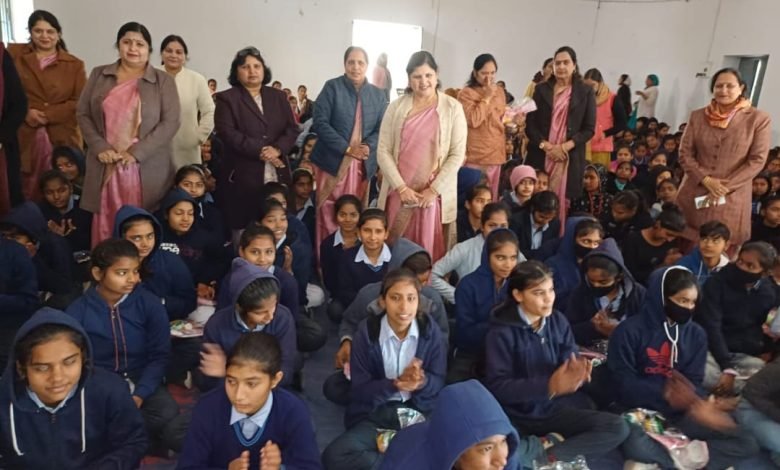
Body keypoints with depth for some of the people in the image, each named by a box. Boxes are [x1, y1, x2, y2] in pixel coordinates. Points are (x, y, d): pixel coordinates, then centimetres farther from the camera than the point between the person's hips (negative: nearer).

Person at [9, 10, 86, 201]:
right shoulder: (14, 55, 12)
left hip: (62, 137, 0)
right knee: (26, 192, 0)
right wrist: (26, 113, -11)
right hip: (23, 137, 1)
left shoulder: (74, 64, 10)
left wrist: (47, 115, -10)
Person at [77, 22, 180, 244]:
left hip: (146, 167, -2)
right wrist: (100, 148, -5)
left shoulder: (163, 81, 3)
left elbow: (170, 122, -5)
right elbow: (83, 114, 11)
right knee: (105, 224, 5)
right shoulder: (99, 75, 11)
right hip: (105, 165, 3)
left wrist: (136, 153, -12)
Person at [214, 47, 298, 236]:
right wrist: (259, 150, -16)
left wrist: (278, 149, -11)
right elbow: (227, 132, -8)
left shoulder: (278, 96, 16)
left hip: (277, 175, 3)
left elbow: (292, 129, 9)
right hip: (242, 176, -3)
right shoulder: (227, 98, 5)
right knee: (243, 229, -2)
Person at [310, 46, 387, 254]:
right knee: (329, 216, 0)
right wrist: (347, 148, -15)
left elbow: (382, 128, 9)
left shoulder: (377, 94, 11)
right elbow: (320, 122, -9)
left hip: (363, 164, 3)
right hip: (333, 162, -3)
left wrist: (368, 147, -12)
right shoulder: (332, 87, -1)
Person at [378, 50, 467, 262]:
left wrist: (433, 190, -9)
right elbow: (383, 151, 1)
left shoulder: (452, 108, 1)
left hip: (435, 194, -1)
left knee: (430, 251, 2)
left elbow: (457, 155, -3)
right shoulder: (396, 107, 5)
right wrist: (401, 187, -8)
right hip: (399, 193, 2)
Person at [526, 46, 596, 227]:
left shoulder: (585, 92, 6)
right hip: (541, 155, 1)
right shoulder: (541, 89, 9)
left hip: (570, 157, -1)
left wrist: (565, 147, -12)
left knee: (562, 202, -3)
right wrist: (546, 146, -10)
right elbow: (530, 124, 4)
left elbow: (589, 129, 2)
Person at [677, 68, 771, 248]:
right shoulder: (697, 116, 4)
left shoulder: (758, 119, -3)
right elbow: (685, 154, 2)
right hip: (694, 194, 2)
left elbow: (757, 161, -5)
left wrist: (726, 186, -14)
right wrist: (706, 180, -11)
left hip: (731, 198, -2)